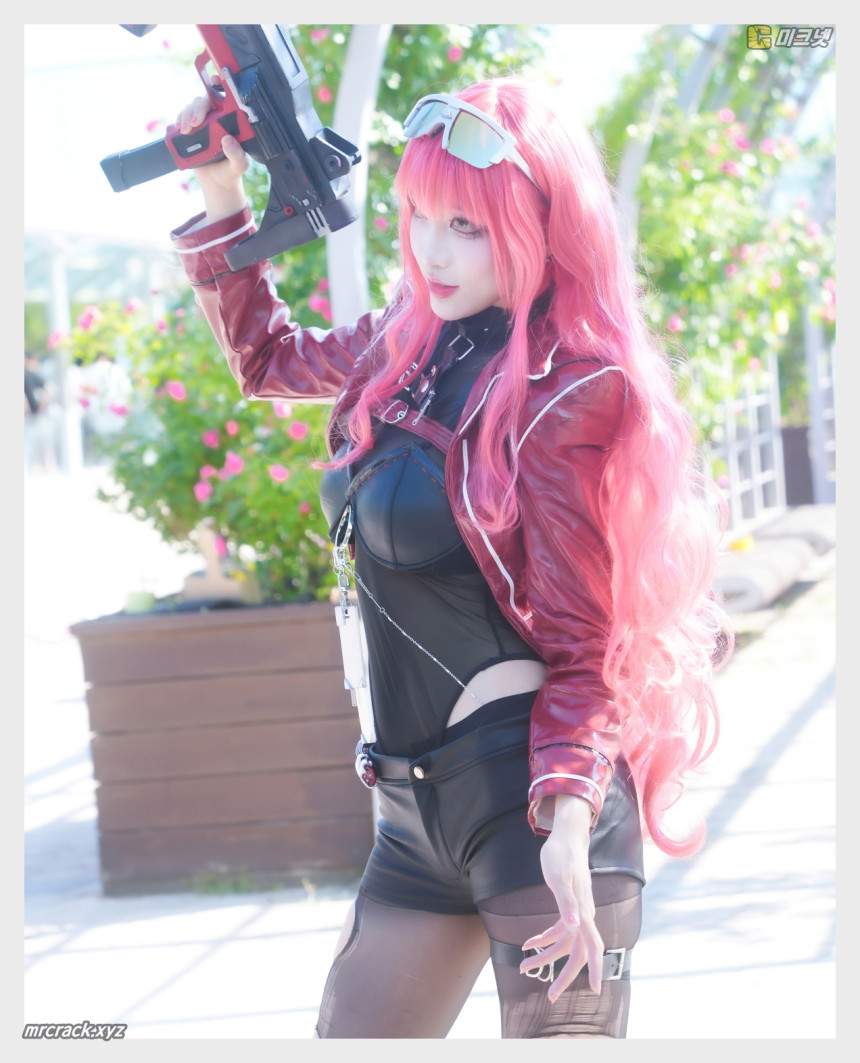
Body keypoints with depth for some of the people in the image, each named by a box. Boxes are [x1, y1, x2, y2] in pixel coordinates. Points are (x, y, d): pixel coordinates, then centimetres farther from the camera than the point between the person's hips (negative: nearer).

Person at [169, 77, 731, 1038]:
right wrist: (221, 199, 19)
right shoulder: (408, 346, 10)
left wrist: (566, 819, -25)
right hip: (421, 808, 8)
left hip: (536, 789, -8)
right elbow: (267, 359, 30)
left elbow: (587, 636, -12)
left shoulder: (569, 391, -11)